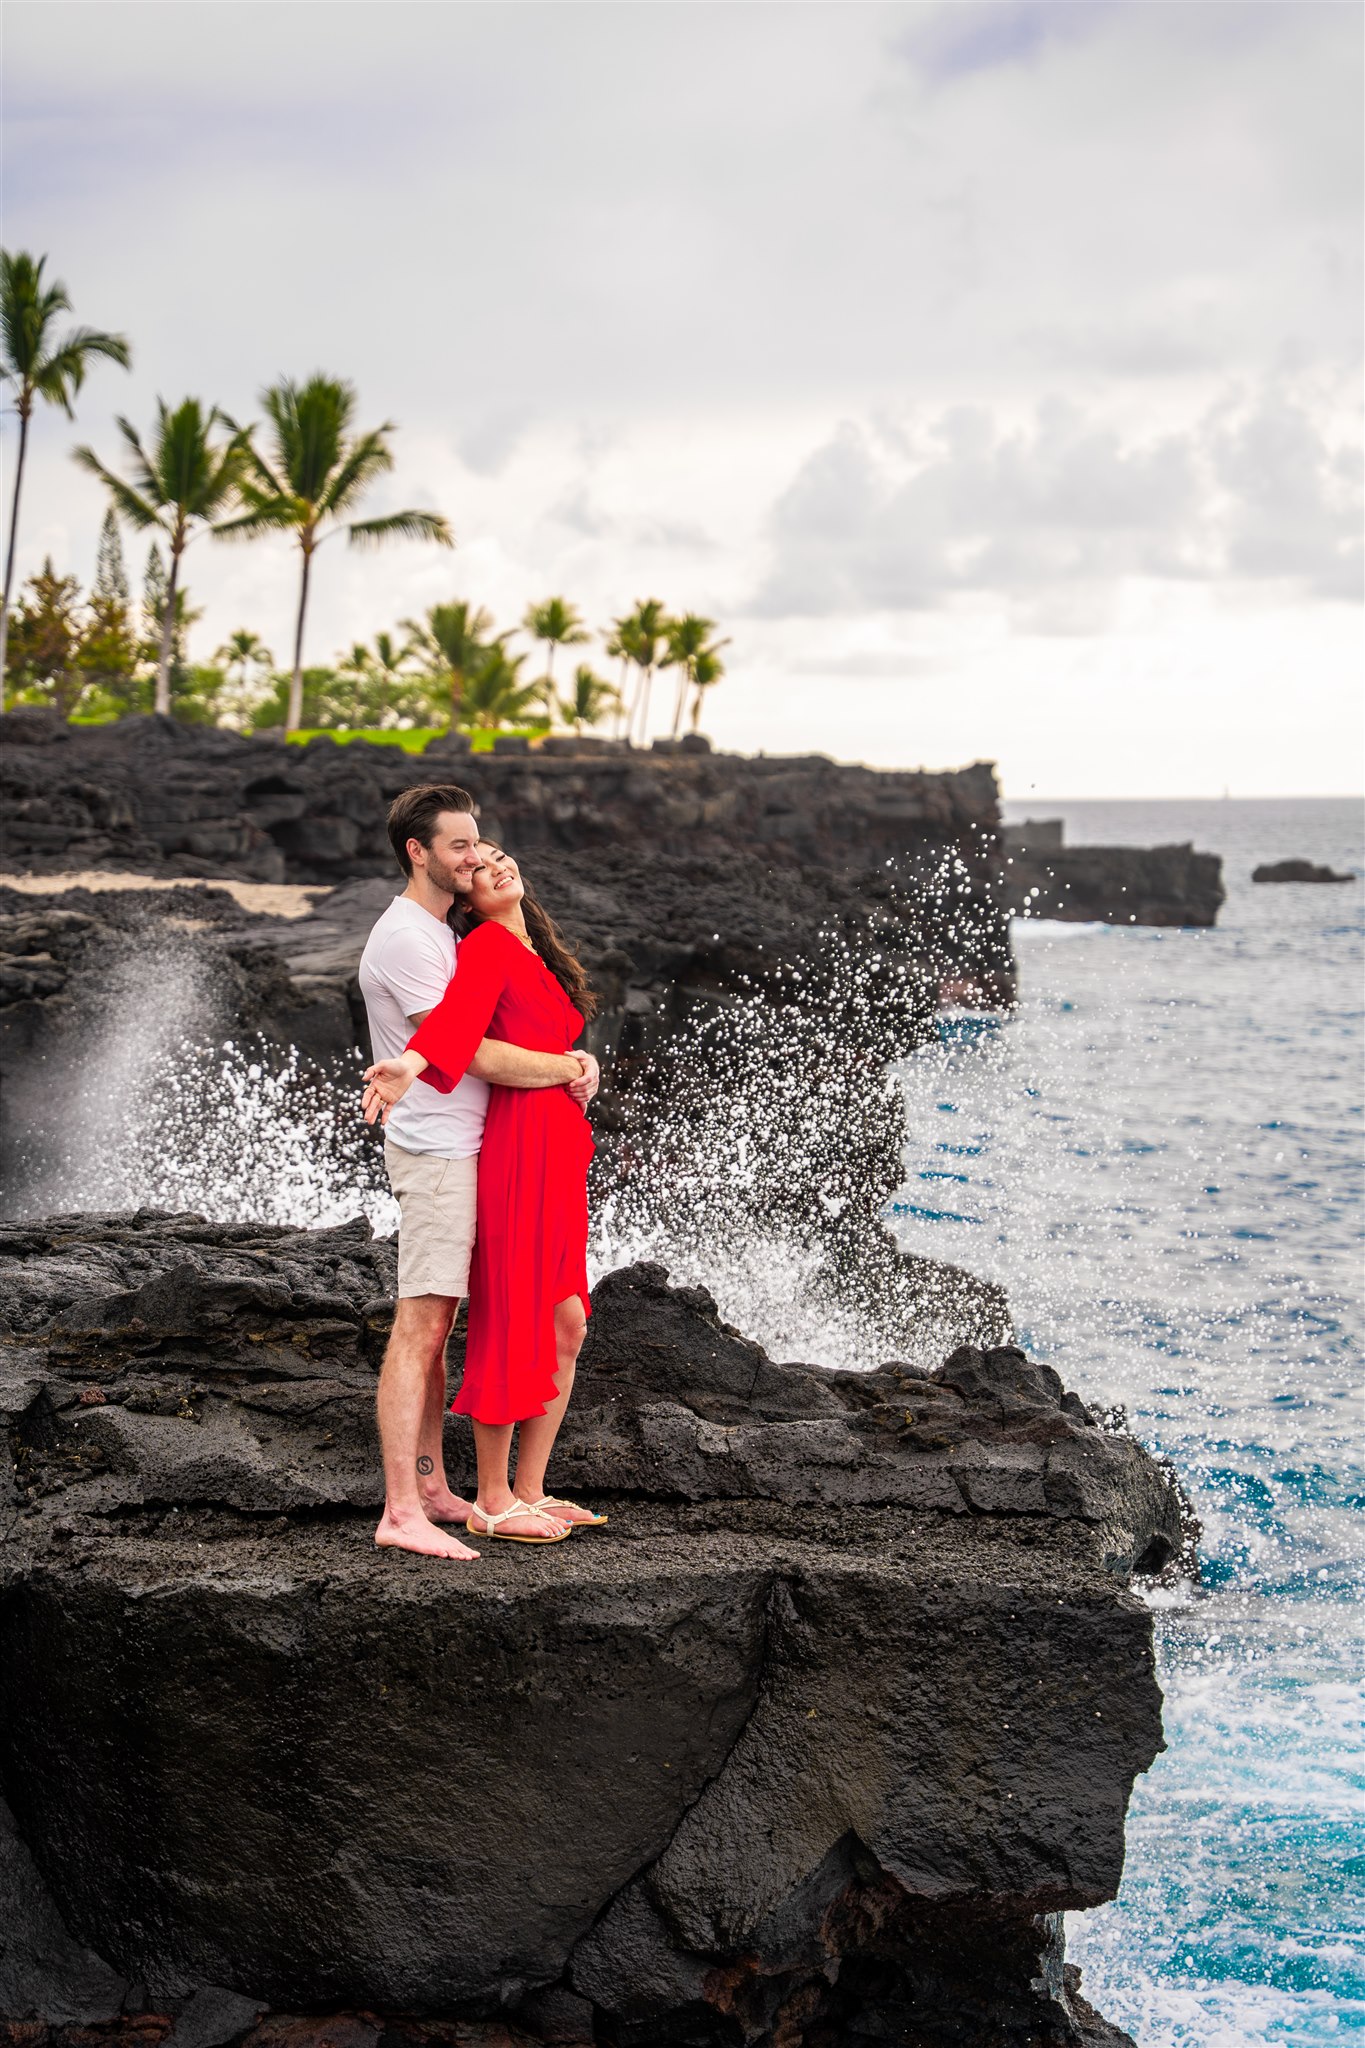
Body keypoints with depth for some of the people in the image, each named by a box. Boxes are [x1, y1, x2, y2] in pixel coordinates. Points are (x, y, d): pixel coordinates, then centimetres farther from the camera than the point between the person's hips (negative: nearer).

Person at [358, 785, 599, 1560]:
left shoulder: (440, 932, 17)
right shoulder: (405, 939, -16)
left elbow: (487, 1037, 20)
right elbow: (474, 1054, -19)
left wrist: (570, 1060, 1)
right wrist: (565, 1069, -7)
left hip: (460, 1150, 10)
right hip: (436, 1152, -10)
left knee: (437, 1325, 13)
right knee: (420, 1326, -12)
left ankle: (431, 1487, 19)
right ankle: (401, 1511, -14)